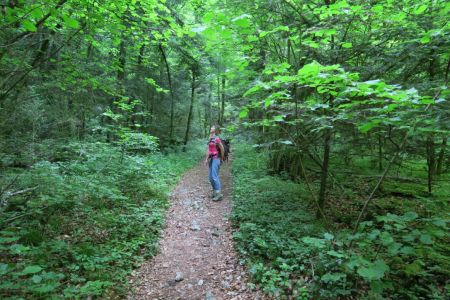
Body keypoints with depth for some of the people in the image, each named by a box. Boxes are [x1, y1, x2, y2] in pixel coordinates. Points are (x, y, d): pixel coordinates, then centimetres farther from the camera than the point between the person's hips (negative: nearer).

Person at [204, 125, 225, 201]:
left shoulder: (217, 138, -13)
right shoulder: (211, 139, 13)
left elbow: (222, 149, -12)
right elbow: (208, 150, 14)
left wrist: (222, 158, -1)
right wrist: (206, 159, 10)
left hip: (216, 159, -9)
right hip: (211, 159, 9)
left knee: (214, 176, -11)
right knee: (211, 177, 11)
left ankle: (219, 194, -6)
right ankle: (215, 191, 22)